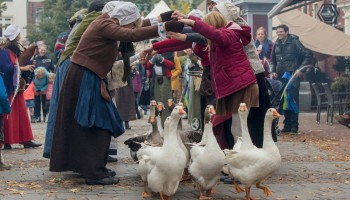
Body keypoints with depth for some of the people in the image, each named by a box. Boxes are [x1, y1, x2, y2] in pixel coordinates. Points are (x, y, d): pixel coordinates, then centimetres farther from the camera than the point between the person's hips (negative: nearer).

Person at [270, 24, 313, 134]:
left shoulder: (294, 42, -5)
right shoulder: (276, 44, 12)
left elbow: (308, 55, -5)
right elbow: (273, 60, 23)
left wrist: (301, 69, -10)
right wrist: (273, 71, 9)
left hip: (293, 76, -6)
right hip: (280, 76, 6)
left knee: (293, 100, -7)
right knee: (283, 100, 8)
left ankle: (294, 126, -2)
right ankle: (287, 125, 17)